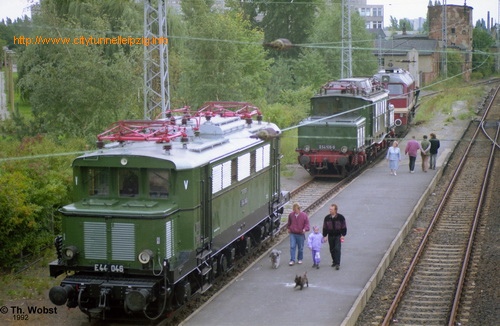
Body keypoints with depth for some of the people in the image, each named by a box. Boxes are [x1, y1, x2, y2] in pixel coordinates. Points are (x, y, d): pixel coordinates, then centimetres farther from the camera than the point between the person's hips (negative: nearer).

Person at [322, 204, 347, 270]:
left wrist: (343, 235, -6)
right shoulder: (327, 218, 1)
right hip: (330, 236, 4)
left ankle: (337, 264, -13)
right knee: (332, 250, 9)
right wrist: (325, 236, 4)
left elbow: (344, 227, 0)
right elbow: (325, 228, 8)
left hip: (338, 236, -4)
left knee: (337, 249, -13)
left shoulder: (340, 217, -6)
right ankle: (334, 262, 25)